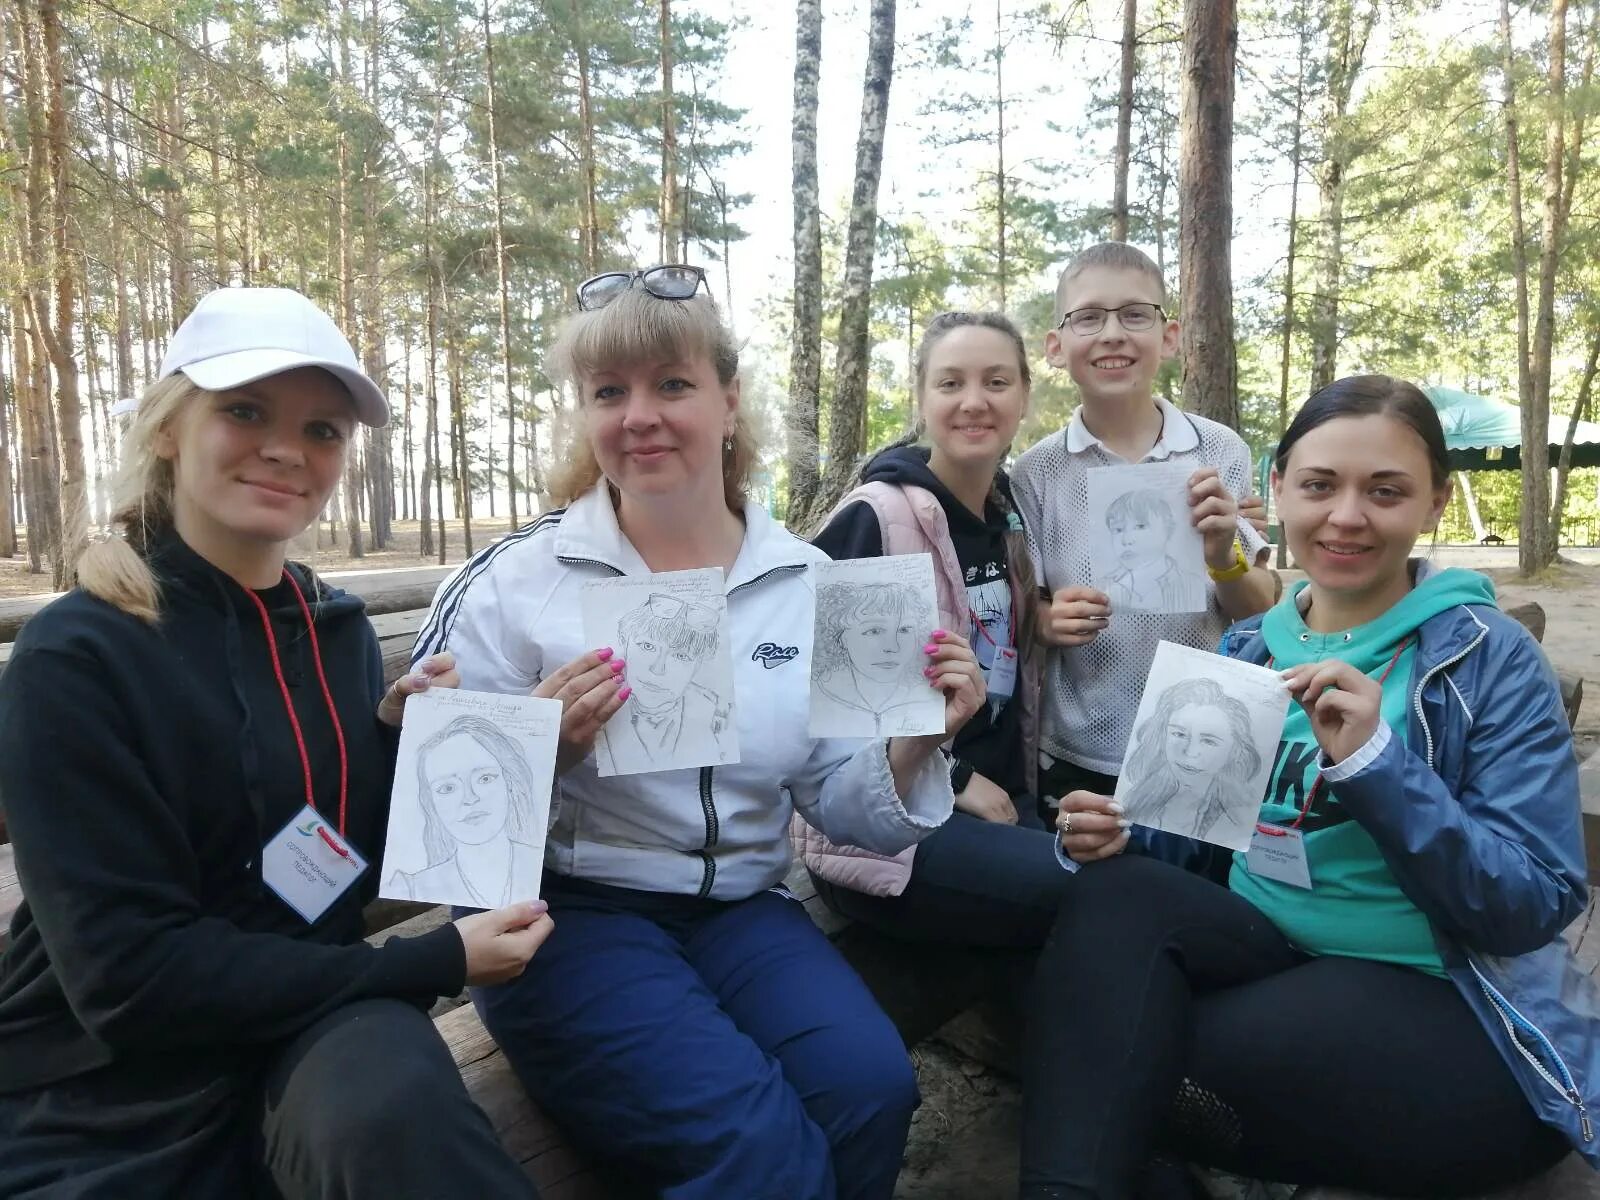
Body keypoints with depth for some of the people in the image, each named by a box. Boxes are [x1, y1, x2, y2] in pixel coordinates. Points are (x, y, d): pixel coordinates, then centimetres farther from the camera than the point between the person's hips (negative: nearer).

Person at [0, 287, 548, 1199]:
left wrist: (399, 736, -9)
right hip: (111, 1107, -3)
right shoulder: (75, 658, -14)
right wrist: (436, 964, -18)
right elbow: (131, 977, -19)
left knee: (393, 1092, -29)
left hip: (312, 1041, 3)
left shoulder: (339, 629, 2)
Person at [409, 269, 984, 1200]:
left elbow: (837, 805, 4)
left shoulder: (808, 581, 2)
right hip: (568, 911, -3)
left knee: (871, 1089, -20)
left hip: (741, 908, 3)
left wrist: (915, 743, -15)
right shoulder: (516, 583, -6)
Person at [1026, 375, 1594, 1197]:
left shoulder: (1490, 658, -8)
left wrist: (1374, 761, -26)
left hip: (1443, 1008, -5)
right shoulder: (1246, 652, 7)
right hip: (1274, 958, 5)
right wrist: (1121, 835, -10)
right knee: (1119, 892, -27)